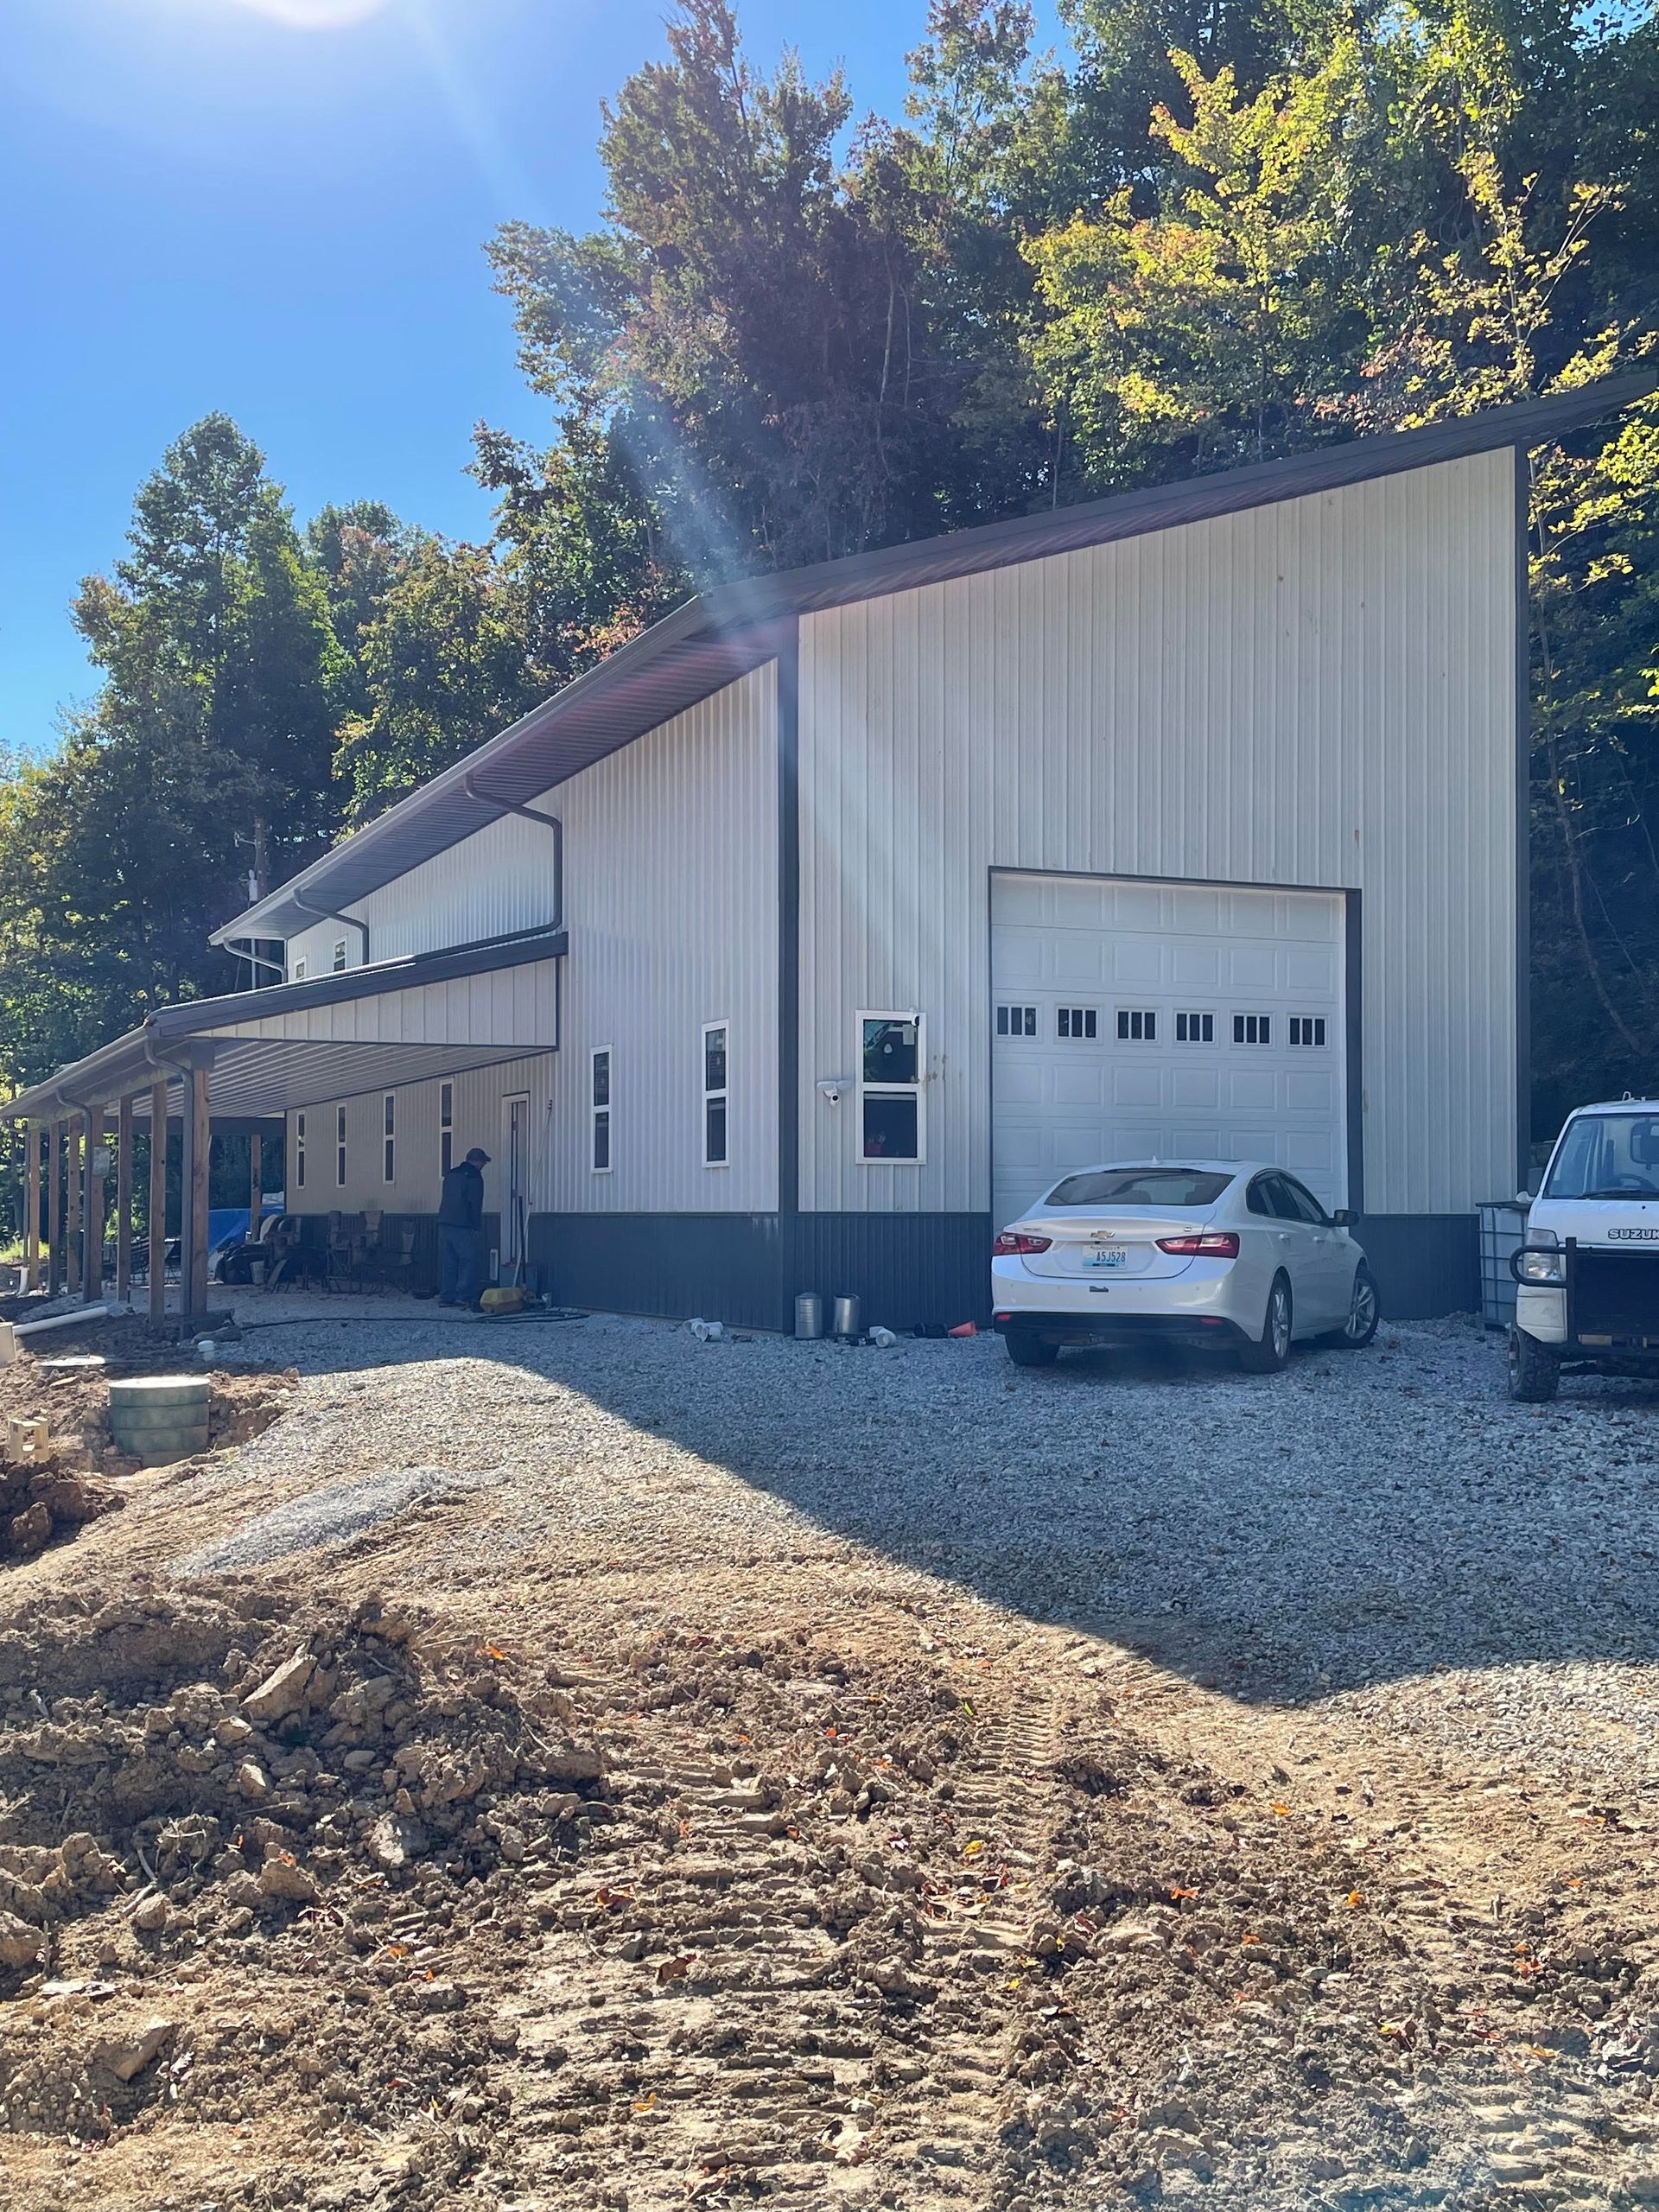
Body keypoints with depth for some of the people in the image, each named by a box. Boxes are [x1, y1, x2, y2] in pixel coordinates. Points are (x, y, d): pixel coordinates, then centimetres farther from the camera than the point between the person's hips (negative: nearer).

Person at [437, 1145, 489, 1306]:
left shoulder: (451, 1174, 18)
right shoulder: (474, 1176, -6)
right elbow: (475, 1204, -12)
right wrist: (476, 1227, -10)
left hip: (444, 1222, 8)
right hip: (462, 1226, -8)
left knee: (447, 1262, 10)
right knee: (469, 1260, -4)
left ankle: (446, 1296, 10)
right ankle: (465, 1296, -9)